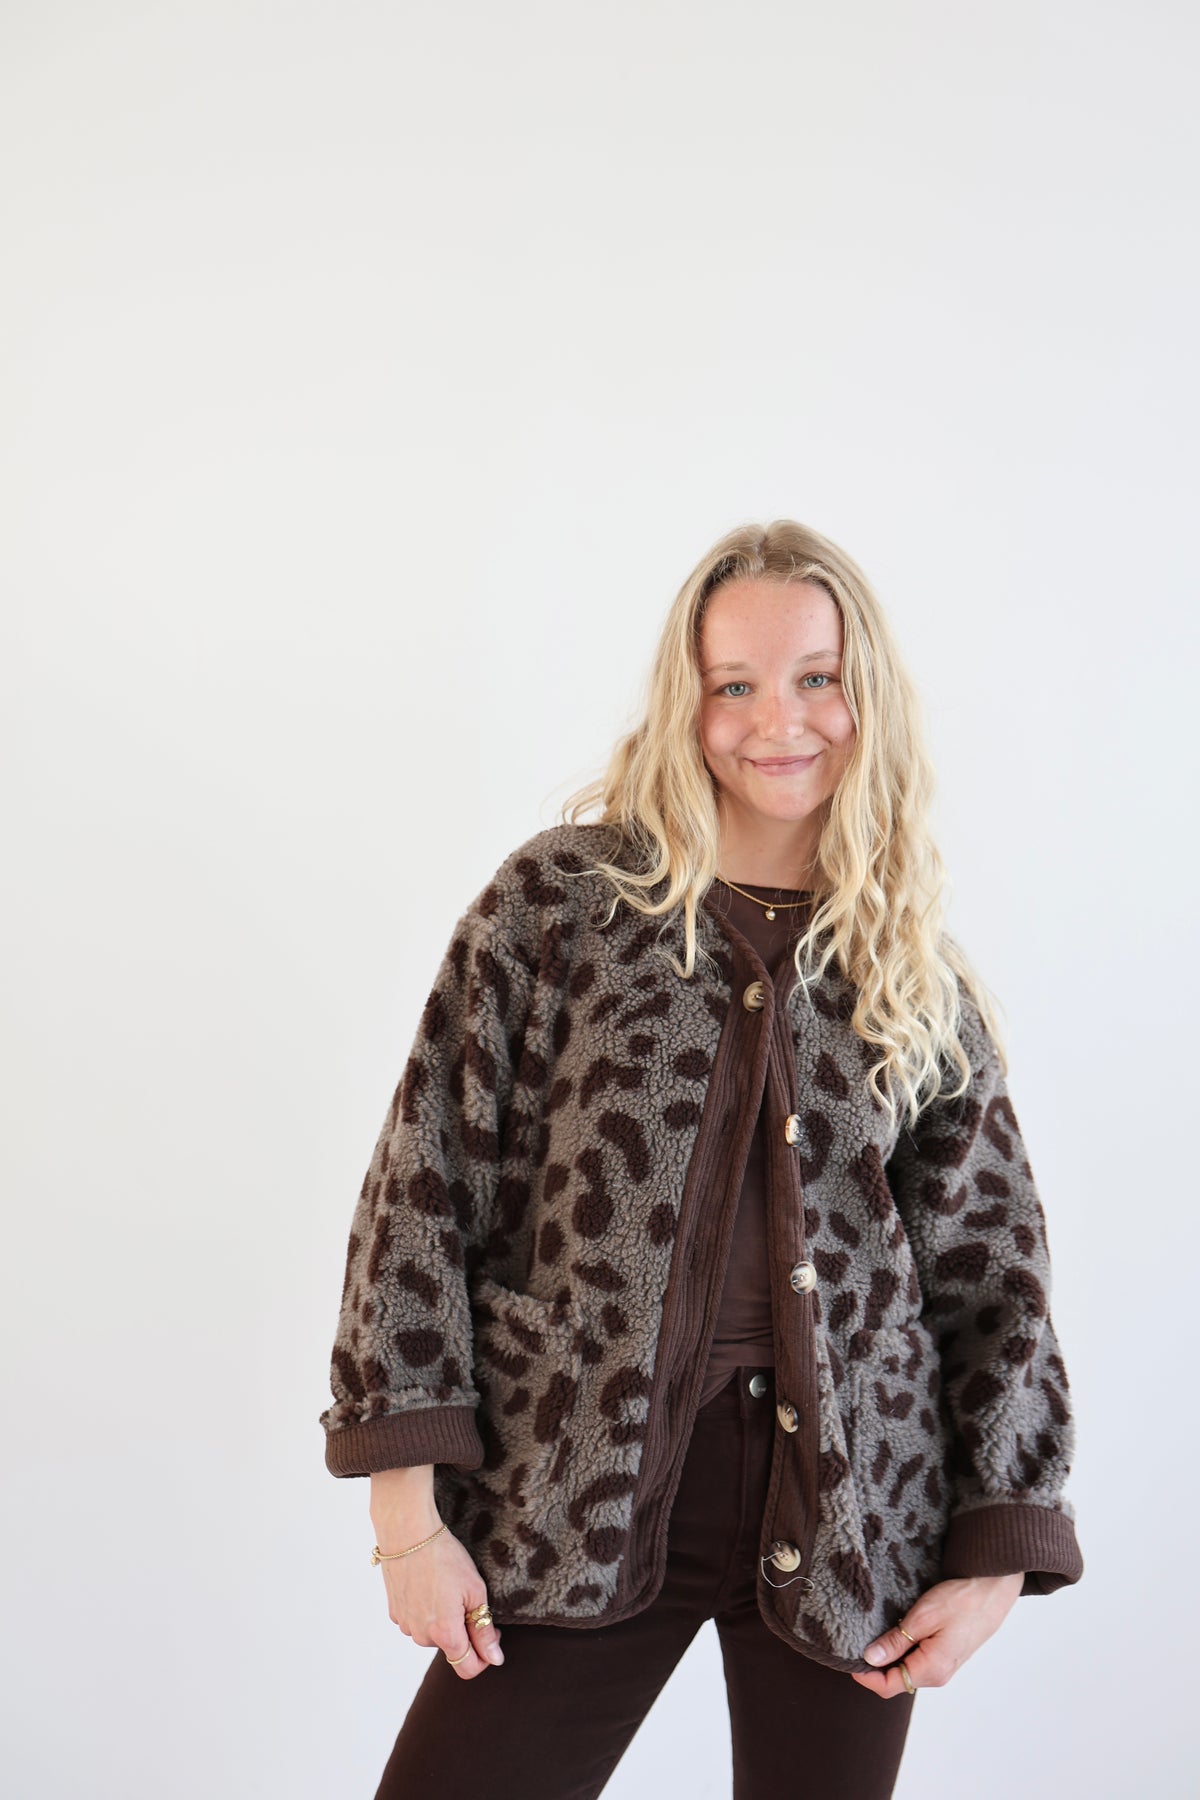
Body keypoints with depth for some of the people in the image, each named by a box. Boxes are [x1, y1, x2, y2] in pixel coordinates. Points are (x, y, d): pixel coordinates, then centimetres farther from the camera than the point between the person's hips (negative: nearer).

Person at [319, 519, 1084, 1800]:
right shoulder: (561, 901, -2)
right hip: (579, 1499, -1)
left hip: (849, 1510, 2)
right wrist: (409, 1508, -7)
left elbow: (996, 1264, 10)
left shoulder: (917, 974, 6)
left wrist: (997, 1551, 4)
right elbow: (422, 1192, -3)